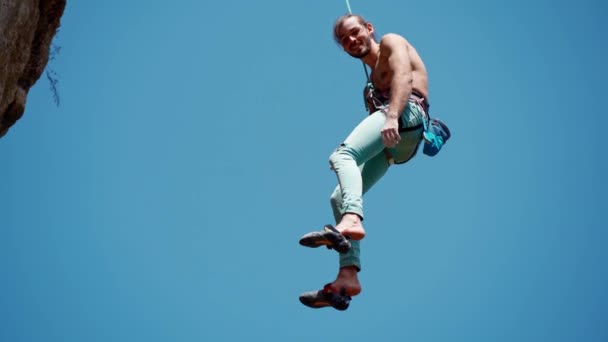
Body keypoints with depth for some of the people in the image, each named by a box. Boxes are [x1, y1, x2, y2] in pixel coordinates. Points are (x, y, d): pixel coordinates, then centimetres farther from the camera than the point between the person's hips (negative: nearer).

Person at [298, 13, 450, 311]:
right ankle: (347, 277, -11)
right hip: (396, 146, 9)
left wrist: (392, 116, -24)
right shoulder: (373, 81, 38)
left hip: (406, 113, -9)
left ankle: (351, 221, -56)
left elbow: (403, 74, -7)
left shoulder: (391, 41, 14)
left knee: (342, 154, -32)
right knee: (339, 198, 0)